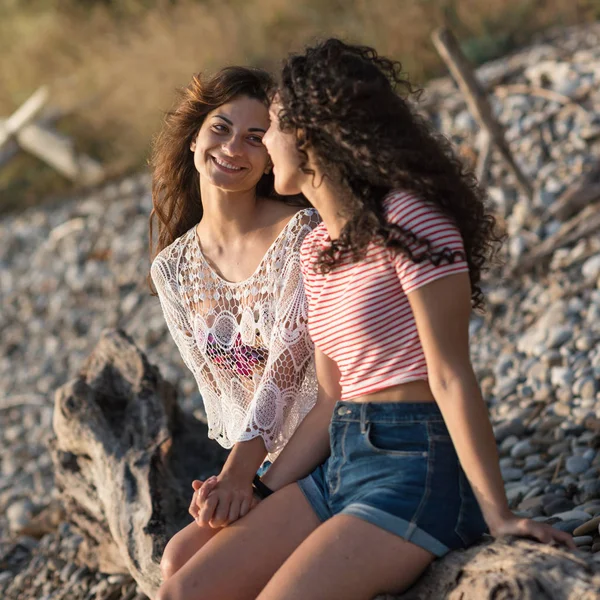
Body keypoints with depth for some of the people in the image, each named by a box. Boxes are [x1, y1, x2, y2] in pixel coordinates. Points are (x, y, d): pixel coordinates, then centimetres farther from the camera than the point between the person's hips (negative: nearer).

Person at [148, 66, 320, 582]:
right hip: (271, 470, 6)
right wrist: (241, 474, -11)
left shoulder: (303, 233, -12)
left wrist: (240, 469, -30)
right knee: (180, 562, -15)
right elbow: (214, 385, 5)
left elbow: (288, 359, -21)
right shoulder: (172, 269, 6)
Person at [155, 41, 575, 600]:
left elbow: (450, 377, -14)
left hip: (418, 467, -8)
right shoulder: (316, 248, 15)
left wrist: (497, 514, -14)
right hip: (342, 464, 8)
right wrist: (256, 493, 8)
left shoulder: (408, 220, -12)